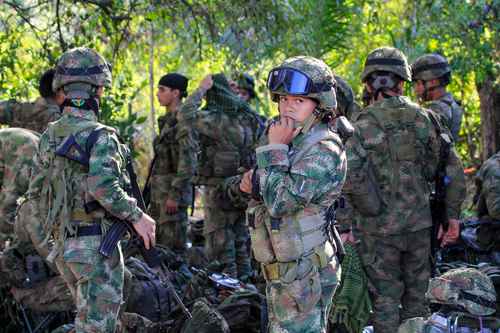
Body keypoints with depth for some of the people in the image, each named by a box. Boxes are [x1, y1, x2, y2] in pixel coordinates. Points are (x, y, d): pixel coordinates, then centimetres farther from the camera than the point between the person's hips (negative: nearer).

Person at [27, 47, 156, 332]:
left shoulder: (49, 136, 7)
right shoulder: (100, 136, -16)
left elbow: (36, 188, 10)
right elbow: (103, 185, -29)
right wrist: (136, 216, -18)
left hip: (63, 244, 8)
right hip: (96, 245, -8)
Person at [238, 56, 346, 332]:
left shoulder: (325, 150, -17)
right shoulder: (291, 140, 11)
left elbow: (281, 201, -25)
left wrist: (274, 149, -17)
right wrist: (253, 182, 1)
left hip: (304, 275, -9)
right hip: (281, 270, 9)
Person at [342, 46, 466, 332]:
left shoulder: (365, 124, -10)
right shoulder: (424, 118, 1)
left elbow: (351, 175, -22)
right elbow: (453, 170, 2)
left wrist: (370, 211, -7)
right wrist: (453, 215, 9)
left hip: (380, 228, -3)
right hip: (420, 223, 3)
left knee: (386, 297, 6)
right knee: (417, 294, 14)